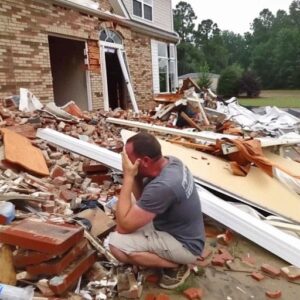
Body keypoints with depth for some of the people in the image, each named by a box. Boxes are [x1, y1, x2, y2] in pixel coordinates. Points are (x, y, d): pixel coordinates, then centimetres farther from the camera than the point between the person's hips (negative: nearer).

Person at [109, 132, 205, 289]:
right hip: (180, 230, 9)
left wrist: (128, 177, -28)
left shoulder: (162, 186, -35)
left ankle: (175, 266, -2)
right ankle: (168, 256, 14)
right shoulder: (171, 162, -7)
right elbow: (142, 199, 5)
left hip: (185, 245, -9)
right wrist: (135, 175, -15)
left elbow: (123, 226, -27)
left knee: (116, 243, -21)